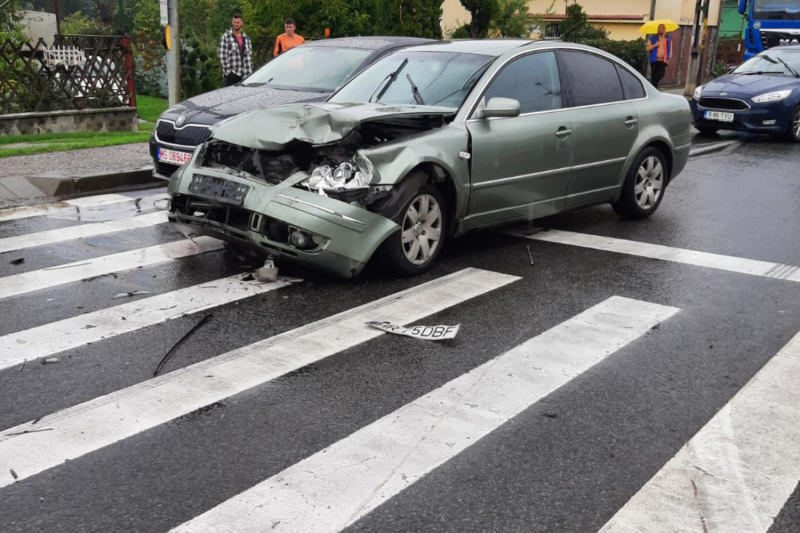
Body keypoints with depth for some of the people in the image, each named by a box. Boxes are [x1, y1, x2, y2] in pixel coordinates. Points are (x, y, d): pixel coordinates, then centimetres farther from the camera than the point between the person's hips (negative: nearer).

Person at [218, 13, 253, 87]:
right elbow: (222, 55, -5)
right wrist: (227, 70, -11)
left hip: (245, 75, 5)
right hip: (231, 74, -5)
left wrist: (250, 72, 7)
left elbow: (249, 55, 15)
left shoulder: (246, 38, 14)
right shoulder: (226, 36, -1)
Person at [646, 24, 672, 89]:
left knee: (661, 74, -16)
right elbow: (647, 48, 4)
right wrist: (655, 45, -10)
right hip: (654, 60, 0)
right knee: (653, 76, -1)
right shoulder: (653, 38, 11)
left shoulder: (669, 39, 14)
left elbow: (670, 49, 13)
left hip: (663, 61, 0)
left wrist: (669, 58, 0)